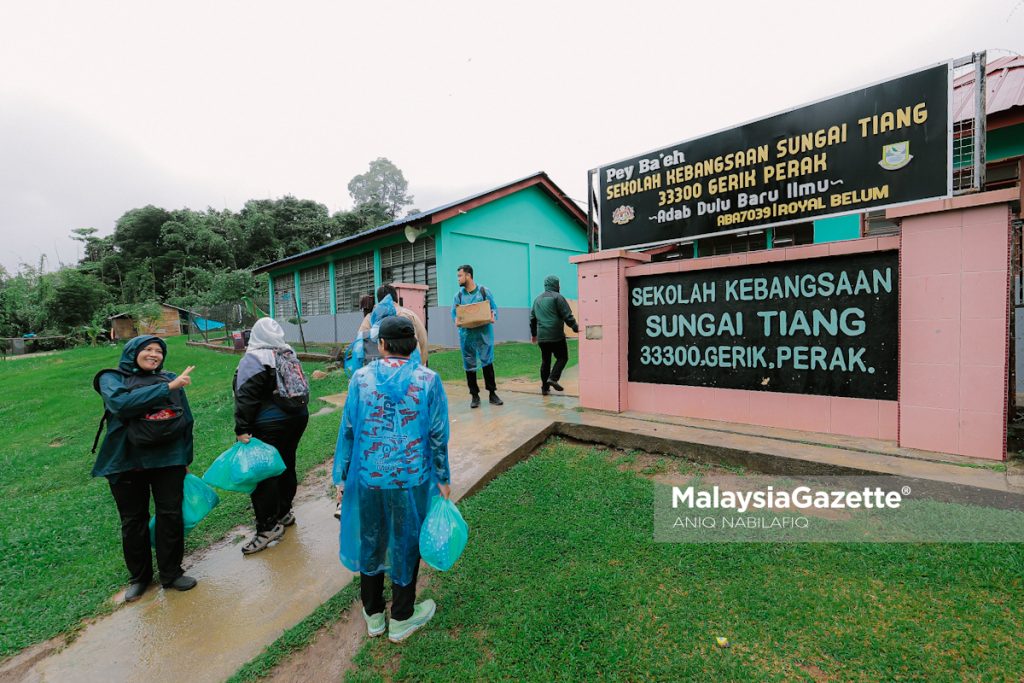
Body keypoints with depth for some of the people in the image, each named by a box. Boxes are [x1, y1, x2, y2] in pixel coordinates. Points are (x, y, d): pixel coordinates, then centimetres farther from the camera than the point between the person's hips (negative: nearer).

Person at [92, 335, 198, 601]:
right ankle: (139, 576, 32)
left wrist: (185, 459, 12)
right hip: (127, 462, -1)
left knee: (171, 516, 5)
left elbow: (185, 419, 10)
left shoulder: (171, 379, 5)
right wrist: (167, 388, -27)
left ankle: (171, 573, 23)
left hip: (169, 459, 1)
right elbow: (121, 403, -23)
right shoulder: (112, 378, 0)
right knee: (133, 521, 12)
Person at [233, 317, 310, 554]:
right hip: (297, 418, 7)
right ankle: (284, 512, 33)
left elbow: (246, 397, -20)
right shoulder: (290, 353, 6)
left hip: (270, 427, -7)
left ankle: (267, 527, 6)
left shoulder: (253, 359, -13)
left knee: (263, 474, 1)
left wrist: (242, 429, -19)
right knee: (286, 466, 18)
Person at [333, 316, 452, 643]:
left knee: (370, 540, 22)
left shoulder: (361, 378, -8)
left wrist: (342, 476, 9)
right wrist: (443, 478, 4)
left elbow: (347, 431, -3)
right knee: (405, 543, 17)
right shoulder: (428, 380, -11)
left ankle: (373, 614, 40)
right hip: (412, 479, -1)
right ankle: (401, 619, 35)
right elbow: (438, 435, -8)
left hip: (368, 478, 2)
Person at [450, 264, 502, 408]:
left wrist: (493, 317, -18)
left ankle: (492, 393, 12)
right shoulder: (459, 295, 6)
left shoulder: (484, 291, 1)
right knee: (469, 365, 6)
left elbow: (494, 308, 3)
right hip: (466, 333, 2)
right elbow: (453, 314, 6)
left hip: (484, 332, -2)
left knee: (487, 361, -1)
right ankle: (474, 395, 17)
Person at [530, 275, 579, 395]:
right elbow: (567, 315, -10)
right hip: (556, 335, -6)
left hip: (541, 336, 6)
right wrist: (575, 328, -5)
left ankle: (544, 387, 13)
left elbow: (532, 318, 22)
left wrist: (533, 334, 31)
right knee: (562, 357, 5)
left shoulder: (537, 299, 18)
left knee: (545, 360, 12)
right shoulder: (557, 297, -4)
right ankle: (553, 378, -11)